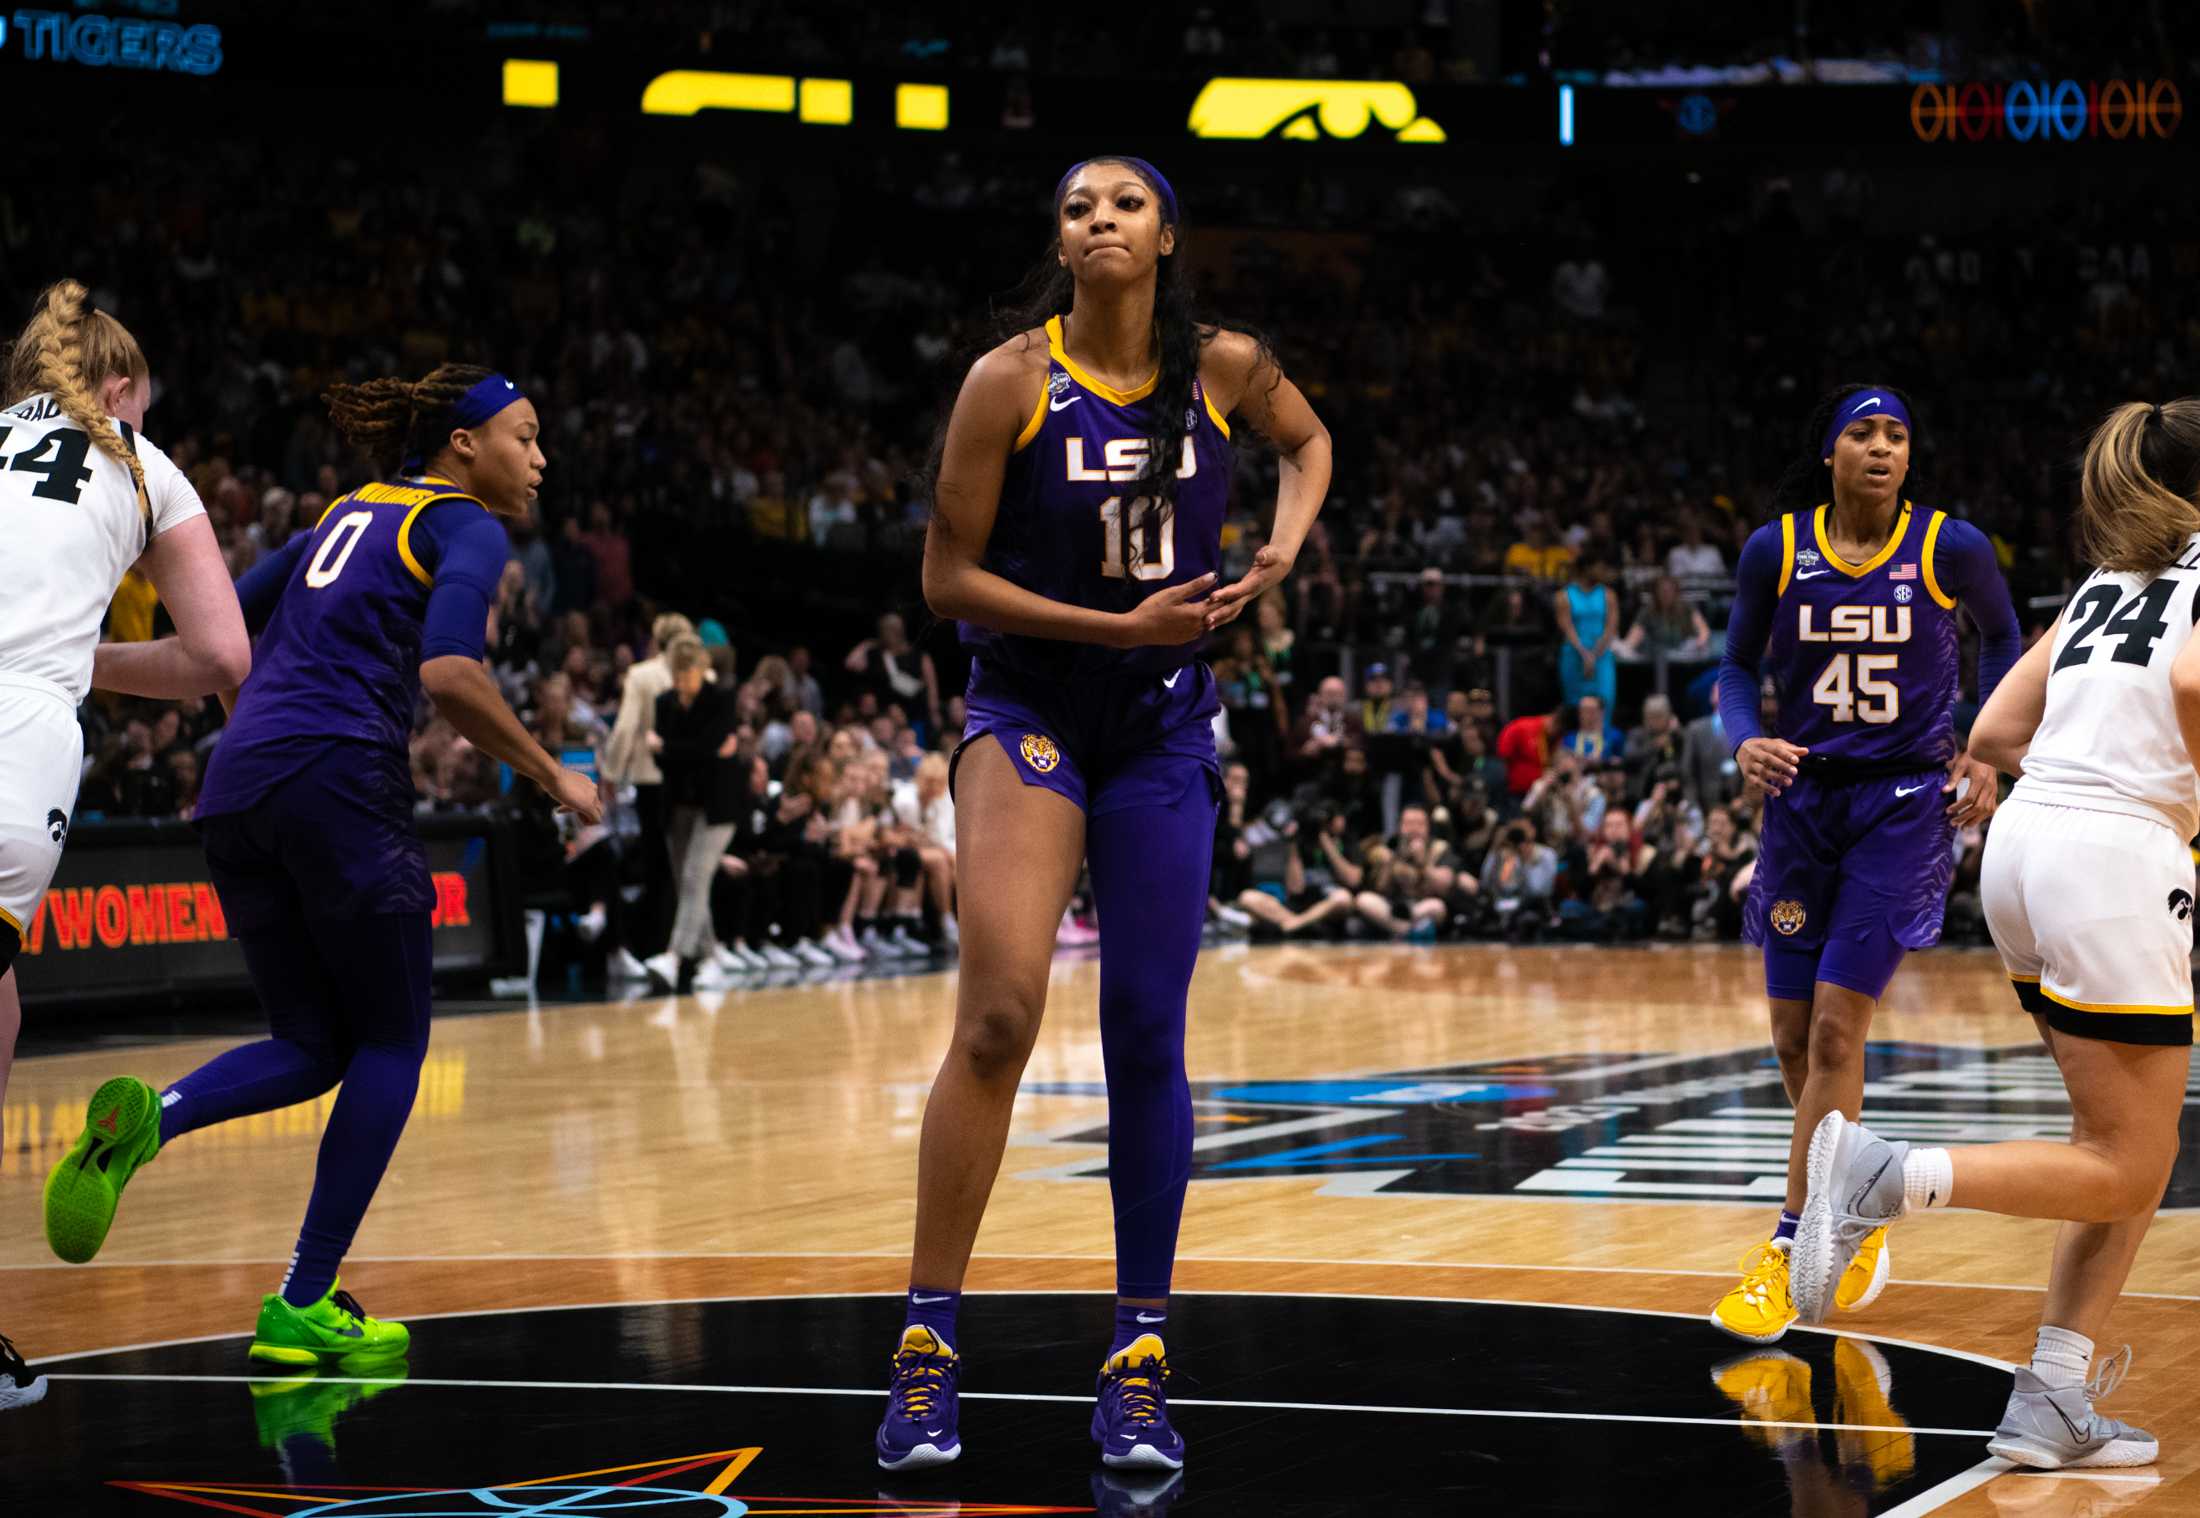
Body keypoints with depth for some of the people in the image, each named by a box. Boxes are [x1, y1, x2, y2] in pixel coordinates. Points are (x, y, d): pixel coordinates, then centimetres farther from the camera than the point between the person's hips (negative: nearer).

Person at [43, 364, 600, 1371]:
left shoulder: (348, 515, 24)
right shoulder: (467, 529, 2)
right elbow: (449, 678, -15)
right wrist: (552, 779, -5)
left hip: (238, 789, 7)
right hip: (339, 777, -7)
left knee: (312, 1044, 15)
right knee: (391, 1042, 8)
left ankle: (148, 1118, -15)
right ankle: (303, 1307, 5)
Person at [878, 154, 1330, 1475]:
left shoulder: (1227, 369, -2)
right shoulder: (1010, 380, -11)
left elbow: (1309, 440, 20)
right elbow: (947, 578, -9)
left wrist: (1284, 548, 1)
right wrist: (1120, 625, -16)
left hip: (1163, 726, 3)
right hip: (1029, 712, -3)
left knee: (1147, 1039, 4)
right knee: (999, 1012, -20)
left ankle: (1142, 1361, 14)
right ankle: (929, 1346, -10)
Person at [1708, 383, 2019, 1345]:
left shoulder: (1950, 547, -8)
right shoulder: (1775, 549, -3)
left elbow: (2002, 639, 9)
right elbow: (1739, 664, 8)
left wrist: (1991, 754, -4)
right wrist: (1744, 743, -12)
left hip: (1905, 803, -3)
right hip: (1803, 795, 3)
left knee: (1836, 1029, -12)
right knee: (1794, 1040, 7)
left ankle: (1789, 1252, -5)